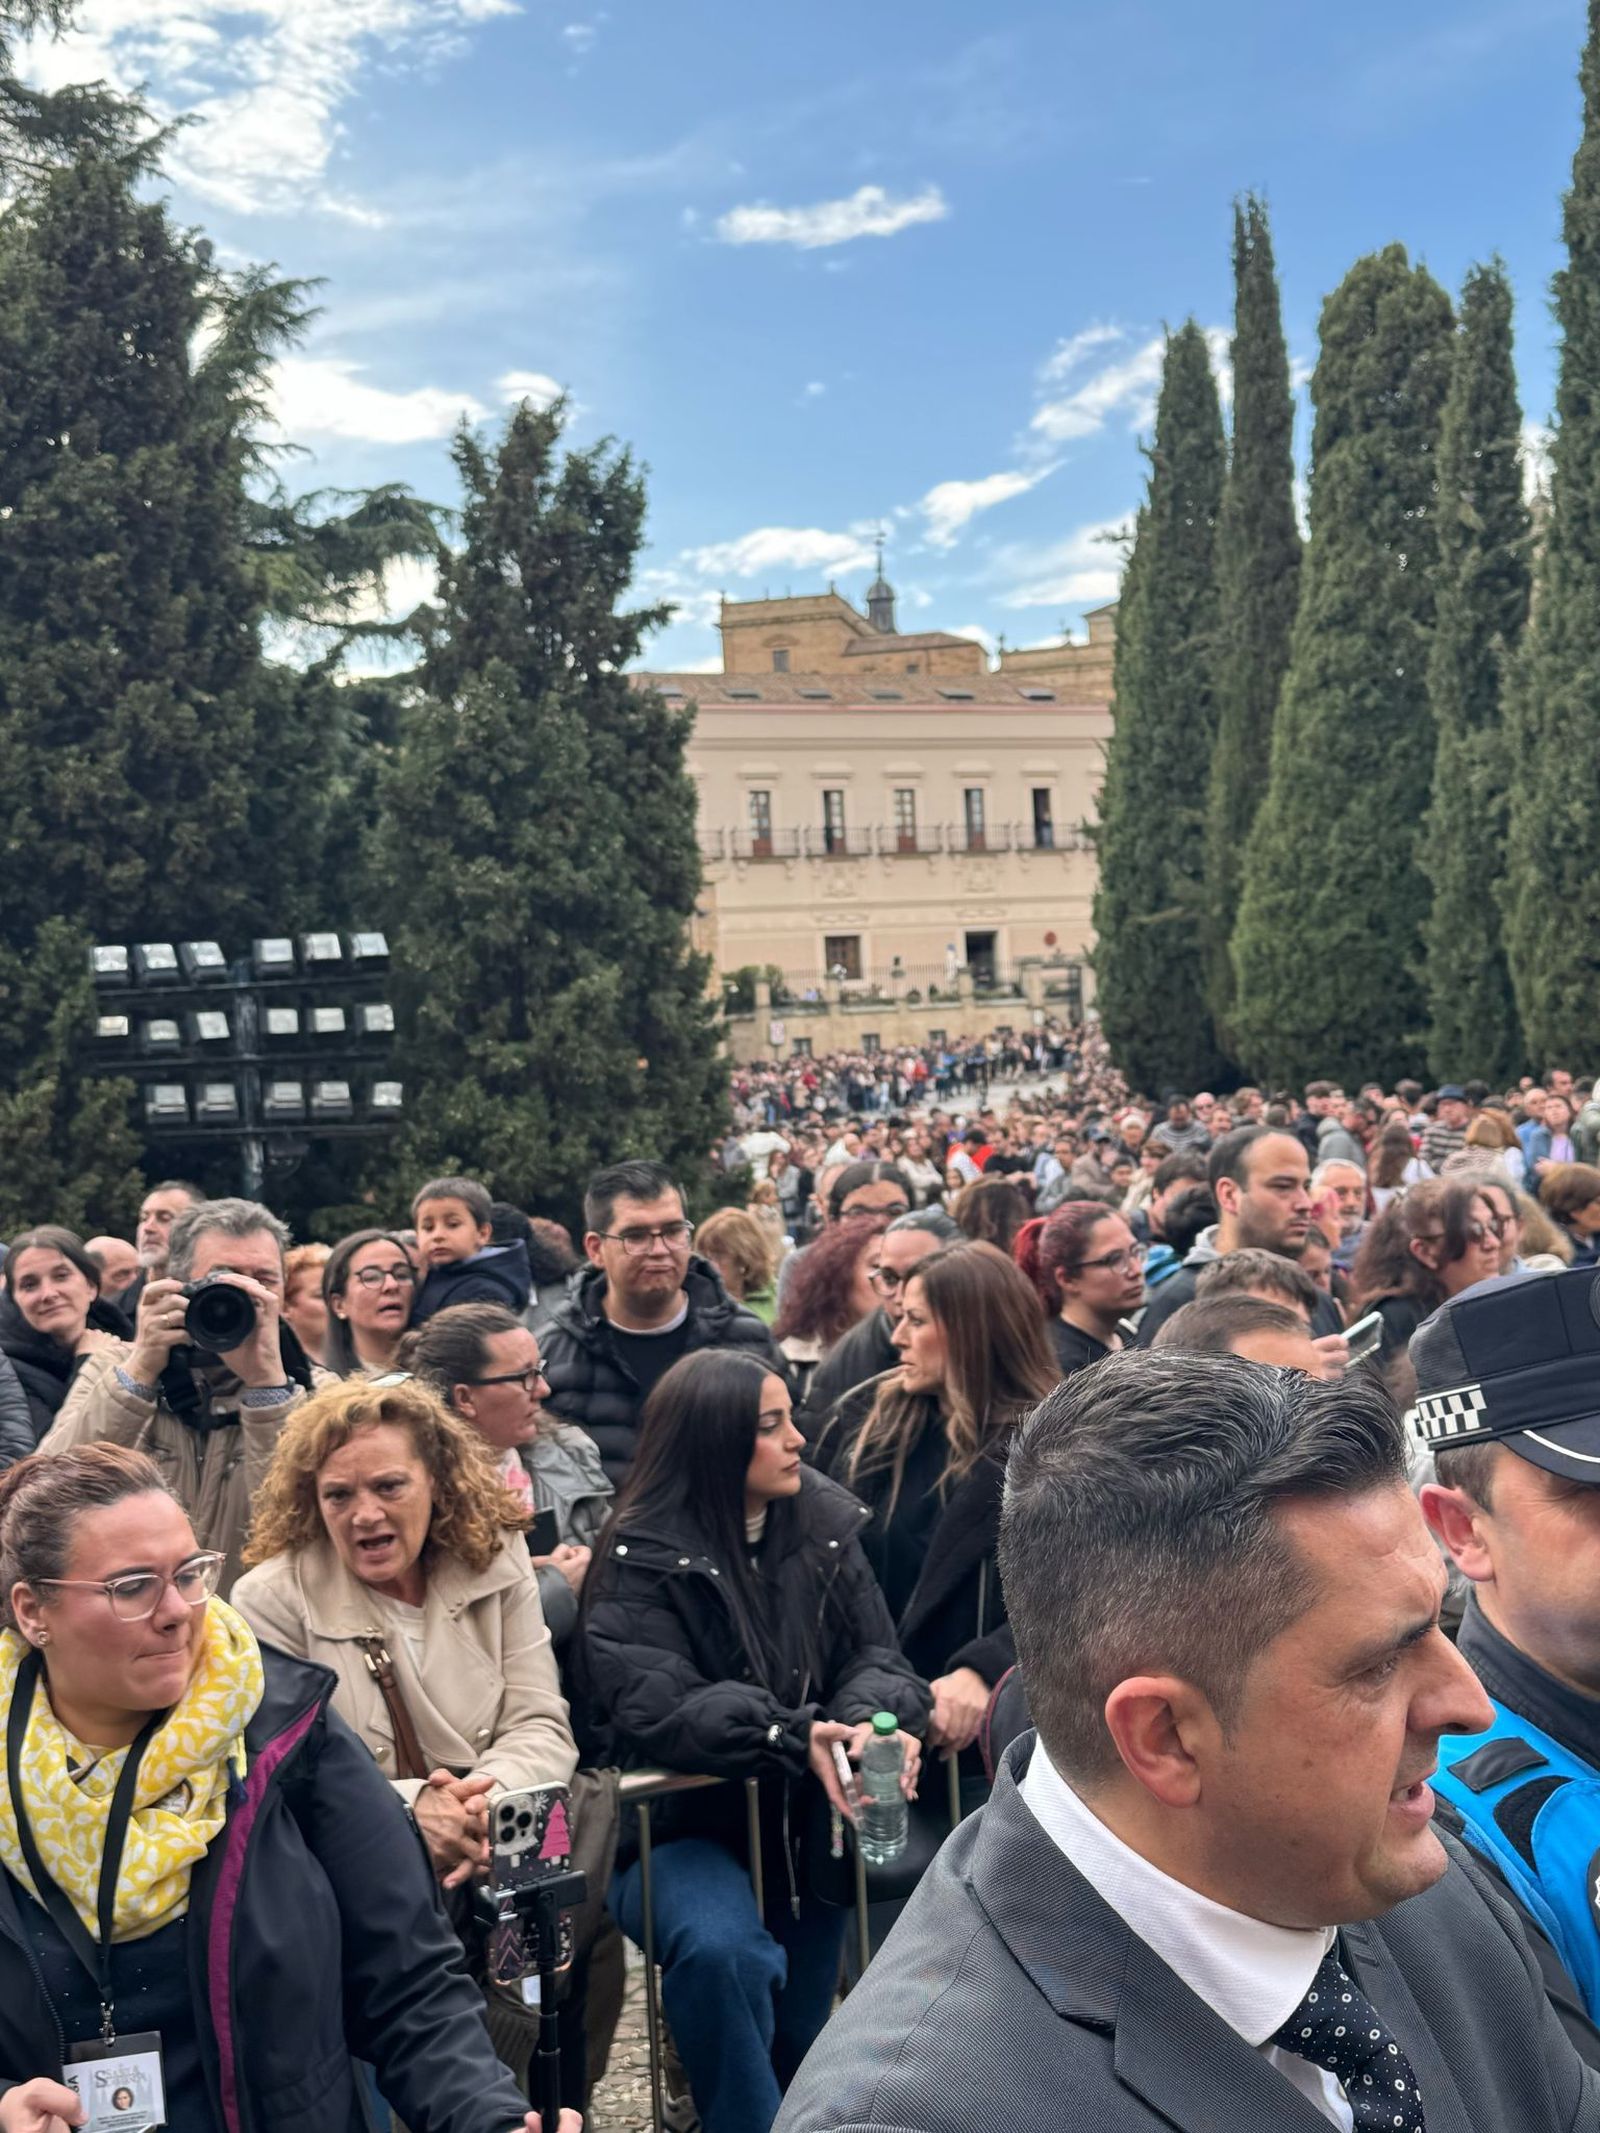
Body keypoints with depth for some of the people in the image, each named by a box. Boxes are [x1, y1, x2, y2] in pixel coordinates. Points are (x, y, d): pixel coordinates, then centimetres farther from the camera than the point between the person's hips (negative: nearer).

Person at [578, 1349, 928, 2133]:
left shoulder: (826, 1525, 0)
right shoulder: (641, 1560, -14)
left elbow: (875, 1658, -4)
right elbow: (654, 1711, -24)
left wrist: (869, 1719, -28)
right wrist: (794, 1737, -38)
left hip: (807, 1820, 5)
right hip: (680, 1822, -4)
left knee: (807, 2049, 8)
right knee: (721, 1952, -33)